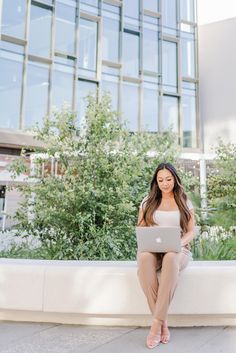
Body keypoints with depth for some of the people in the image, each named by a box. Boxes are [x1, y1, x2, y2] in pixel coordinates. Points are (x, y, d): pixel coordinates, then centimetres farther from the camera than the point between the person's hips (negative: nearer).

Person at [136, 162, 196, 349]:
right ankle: (164, 323, -30)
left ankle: (157, 322, -34)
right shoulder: (148, 202, 13)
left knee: (171, 258, -40)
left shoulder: (185, 202, 12)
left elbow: (191, 231, 7)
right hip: (152, 249, 1)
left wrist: (180, 242, -15)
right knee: (144, 258, -38)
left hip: (178, 250, -1)